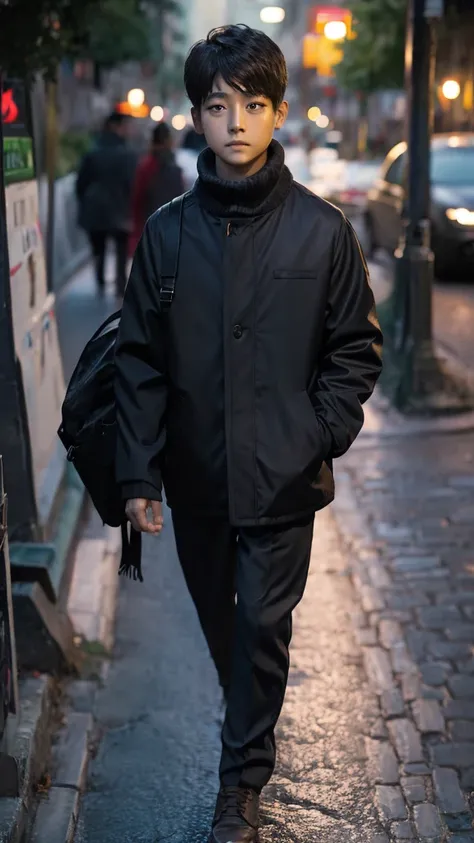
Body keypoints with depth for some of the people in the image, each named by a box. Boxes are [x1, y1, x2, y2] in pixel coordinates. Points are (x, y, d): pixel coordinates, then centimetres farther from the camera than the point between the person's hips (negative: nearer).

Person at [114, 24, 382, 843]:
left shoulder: (322, 229, -6)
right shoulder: (167, 231, -2)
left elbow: (357, 347, 1)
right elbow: (139, 360, 1)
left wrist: (326, 431, -13)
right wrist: (138, 473, -3)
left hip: (282, 478, -2)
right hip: (196, 475, 3)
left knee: (263, 626, 3)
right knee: (219, 618, 18)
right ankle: (251, 718, 45)